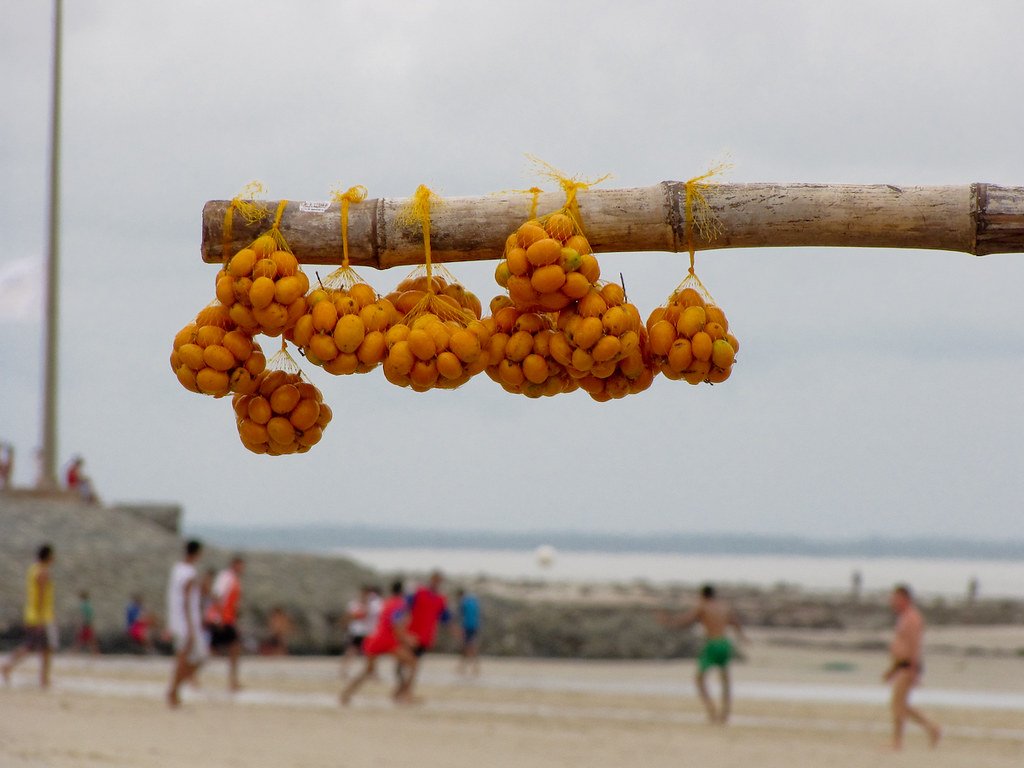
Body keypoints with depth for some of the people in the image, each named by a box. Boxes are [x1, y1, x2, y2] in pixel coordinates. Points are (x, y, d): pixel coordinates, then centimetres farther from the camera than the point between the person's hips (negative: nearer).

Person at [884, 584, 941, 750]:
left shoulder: (912, 617, -13)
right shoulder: (904, 617, 19)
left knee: (897, 703, -12)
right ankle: (931, 728, 15)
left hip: (908, 667, -10)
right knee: (901, 706, 11)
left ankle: (897, 741, -12)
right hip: (900, 667, 10)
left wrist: (913, 670, -25)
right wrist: (892, 669, 26)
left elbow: (915, 645, -20)